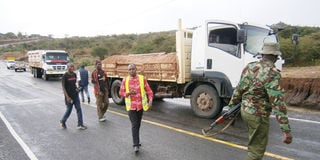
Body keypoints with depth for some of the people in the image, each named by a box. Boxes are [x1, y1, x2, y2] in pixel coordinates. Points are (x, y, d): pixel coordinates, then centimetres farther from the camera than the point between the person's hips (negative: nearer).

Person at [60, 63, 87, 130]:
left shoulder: (74, 74, 7)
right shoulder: (65, 76, -11)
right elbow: (63, 87, -12)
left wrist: (76, 88, -1)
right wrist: (67, 97, -18)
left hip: (75, 95, 5)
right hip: (69, 96, -5)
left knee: (79, 109, 2)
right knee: (69, 110, 6)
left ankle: (80, 125, 6)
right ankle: (62, 122, 31)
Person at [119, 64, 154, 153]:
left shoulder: (142, 78, -3)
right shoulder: (125, 80, -2)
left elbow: (149, 90, -2)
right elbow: (121, 93, 4)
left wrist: (150, 101, -16)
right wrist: (128, 93, -17)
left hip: (141, 105, 2)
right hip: (131, 106, -1)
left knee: (138, 124, 16)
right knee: (134, 125, -7)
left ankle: (136, 140, 36)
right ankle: (136, 145, -1)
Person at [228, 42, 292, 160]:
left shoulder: (249, 67, 1)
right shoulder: (272, 73, -21)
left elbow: (239, 89, 9)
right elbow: (277, 102, -25)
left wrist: (231, 105, 21)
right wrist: (286, 130, -23)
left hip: (245, 110, 8)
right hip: (258, 116, -8)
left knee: (254, 143, 28)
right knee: (257, 150, 5)